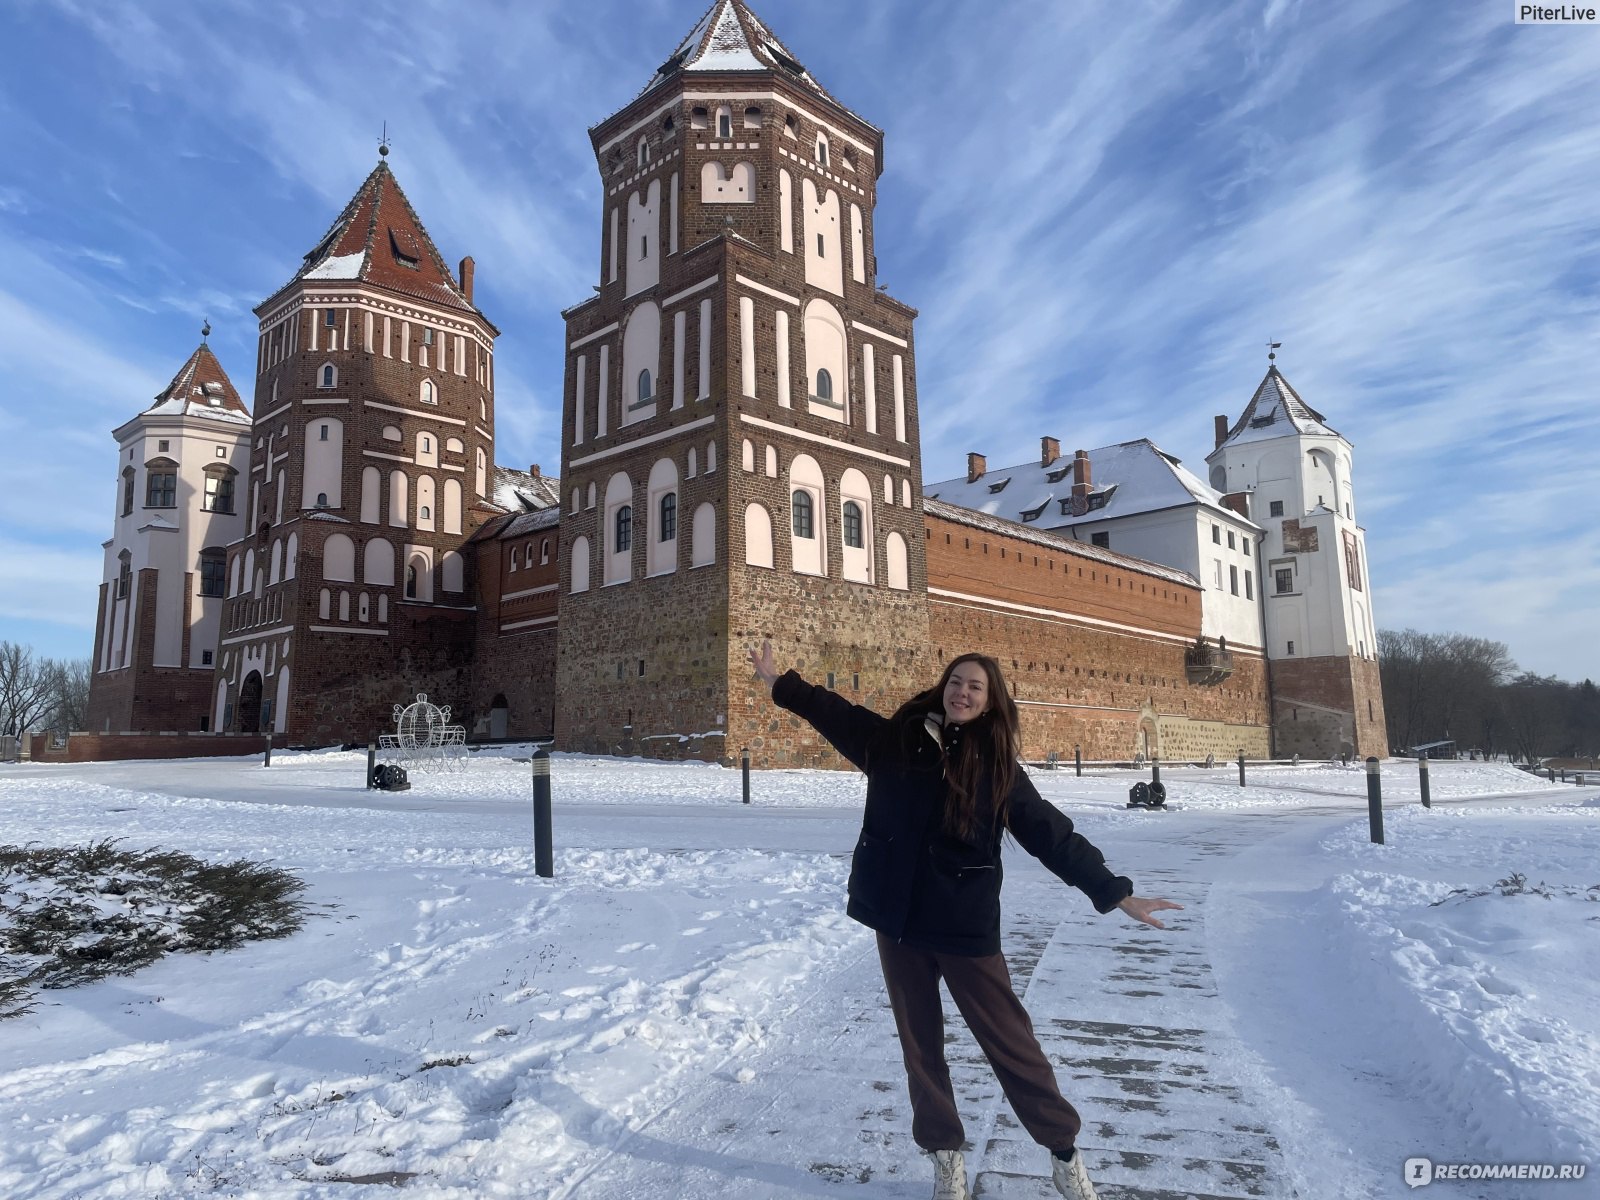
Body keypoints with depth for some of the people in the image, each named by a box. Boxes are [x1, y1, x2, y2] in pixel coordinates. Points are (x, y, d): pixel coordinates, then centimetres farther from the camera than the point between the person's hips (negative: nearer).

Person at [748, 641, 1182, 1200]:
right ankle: (946, 1155, 32)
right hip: (897, 917, 3)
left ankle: (1064, 1152, 26)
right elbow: (837, 713, 12)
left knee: (1008, 1039, 6)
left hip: (965, 923, -2)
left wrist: (1117, 893, -7)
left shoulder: (997, 765, -6)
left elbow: (1053, 835, -5)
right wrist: (779, 681, 13)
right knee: (919, 1041, 13)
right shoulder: (895, 740, -1)